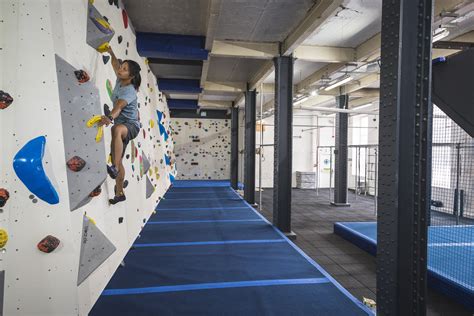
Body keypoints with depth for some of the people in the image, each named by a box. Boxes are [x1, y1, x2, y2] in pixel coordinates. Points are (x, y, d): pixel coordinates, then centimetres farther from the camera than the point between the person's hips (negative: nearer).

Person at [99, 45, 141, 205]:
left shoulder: (130, 91, -20)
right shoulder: (119, 81, 2)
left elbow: (119, 106, -38)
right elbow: (116, 65, 24)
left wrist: (110, 117, -54)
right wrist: (111, 53, 14)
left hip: (131, 125, -9)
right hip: (121, 127, 9)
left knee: (117, 129, -45)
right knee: (117, 160, 10)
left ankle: (115, 168, -45)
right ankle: (119, 193, 22)